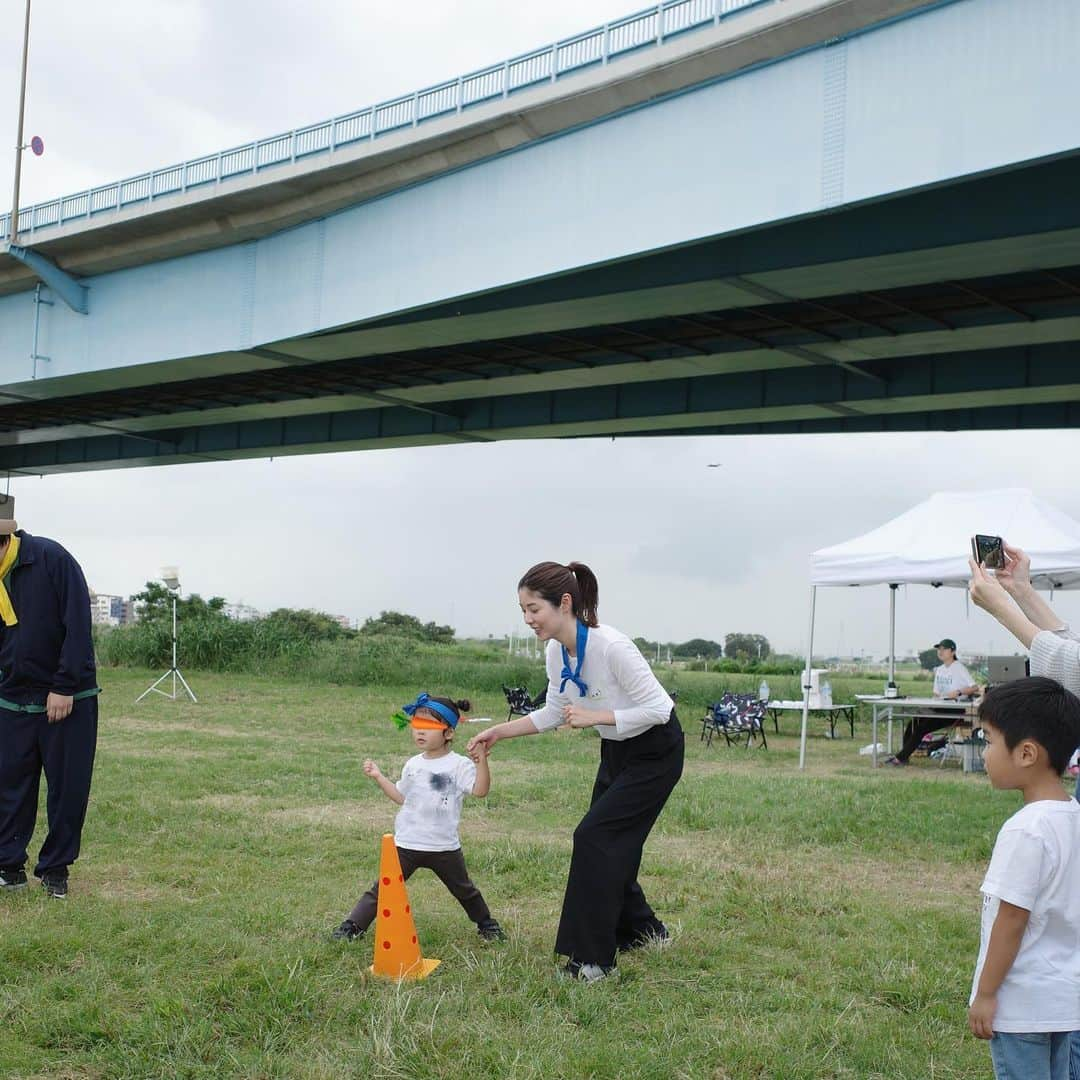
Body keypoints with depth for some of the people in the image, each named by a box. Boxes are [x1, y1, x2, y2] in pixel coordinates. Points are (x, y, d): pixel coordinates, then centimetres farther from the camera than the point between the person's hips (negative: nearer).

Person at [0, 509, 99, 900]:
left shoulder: (51, 559, -14)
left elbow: (78, 625, -16)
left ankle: (55, 869, 15)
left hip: (68, 699, -4)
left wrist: (64, 688, -17)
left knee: (67, 787, 3)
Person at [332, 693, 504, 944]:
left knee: (464, 890, 16)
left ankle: (486, 924, 37)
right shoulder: (413, 765, 7)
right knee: (382, 888, 1)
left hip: (444, 846, -3)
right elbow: (401, 797, 18)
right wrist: (378, 777, 11)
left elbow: (480, 790, -23)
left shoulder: (459, 765, -10)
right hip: (407, 844, 3)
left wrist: (481, 761, -35)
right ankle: (352, 925, 6)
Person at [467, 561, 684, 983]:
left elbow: (656, 709, -26)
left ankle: (593, 959, -5)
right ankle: (641, 929, 32)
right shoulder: (556, 652, -6)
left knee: (594, 837, -13)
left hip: (655, 752, -8)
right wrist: (499, 731, -2)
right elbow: (553, 713, 7)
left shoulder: (611, 646, -31)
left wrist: (594, 717, -31)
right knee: (608, 841, 10)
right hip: (616, 751, 8)